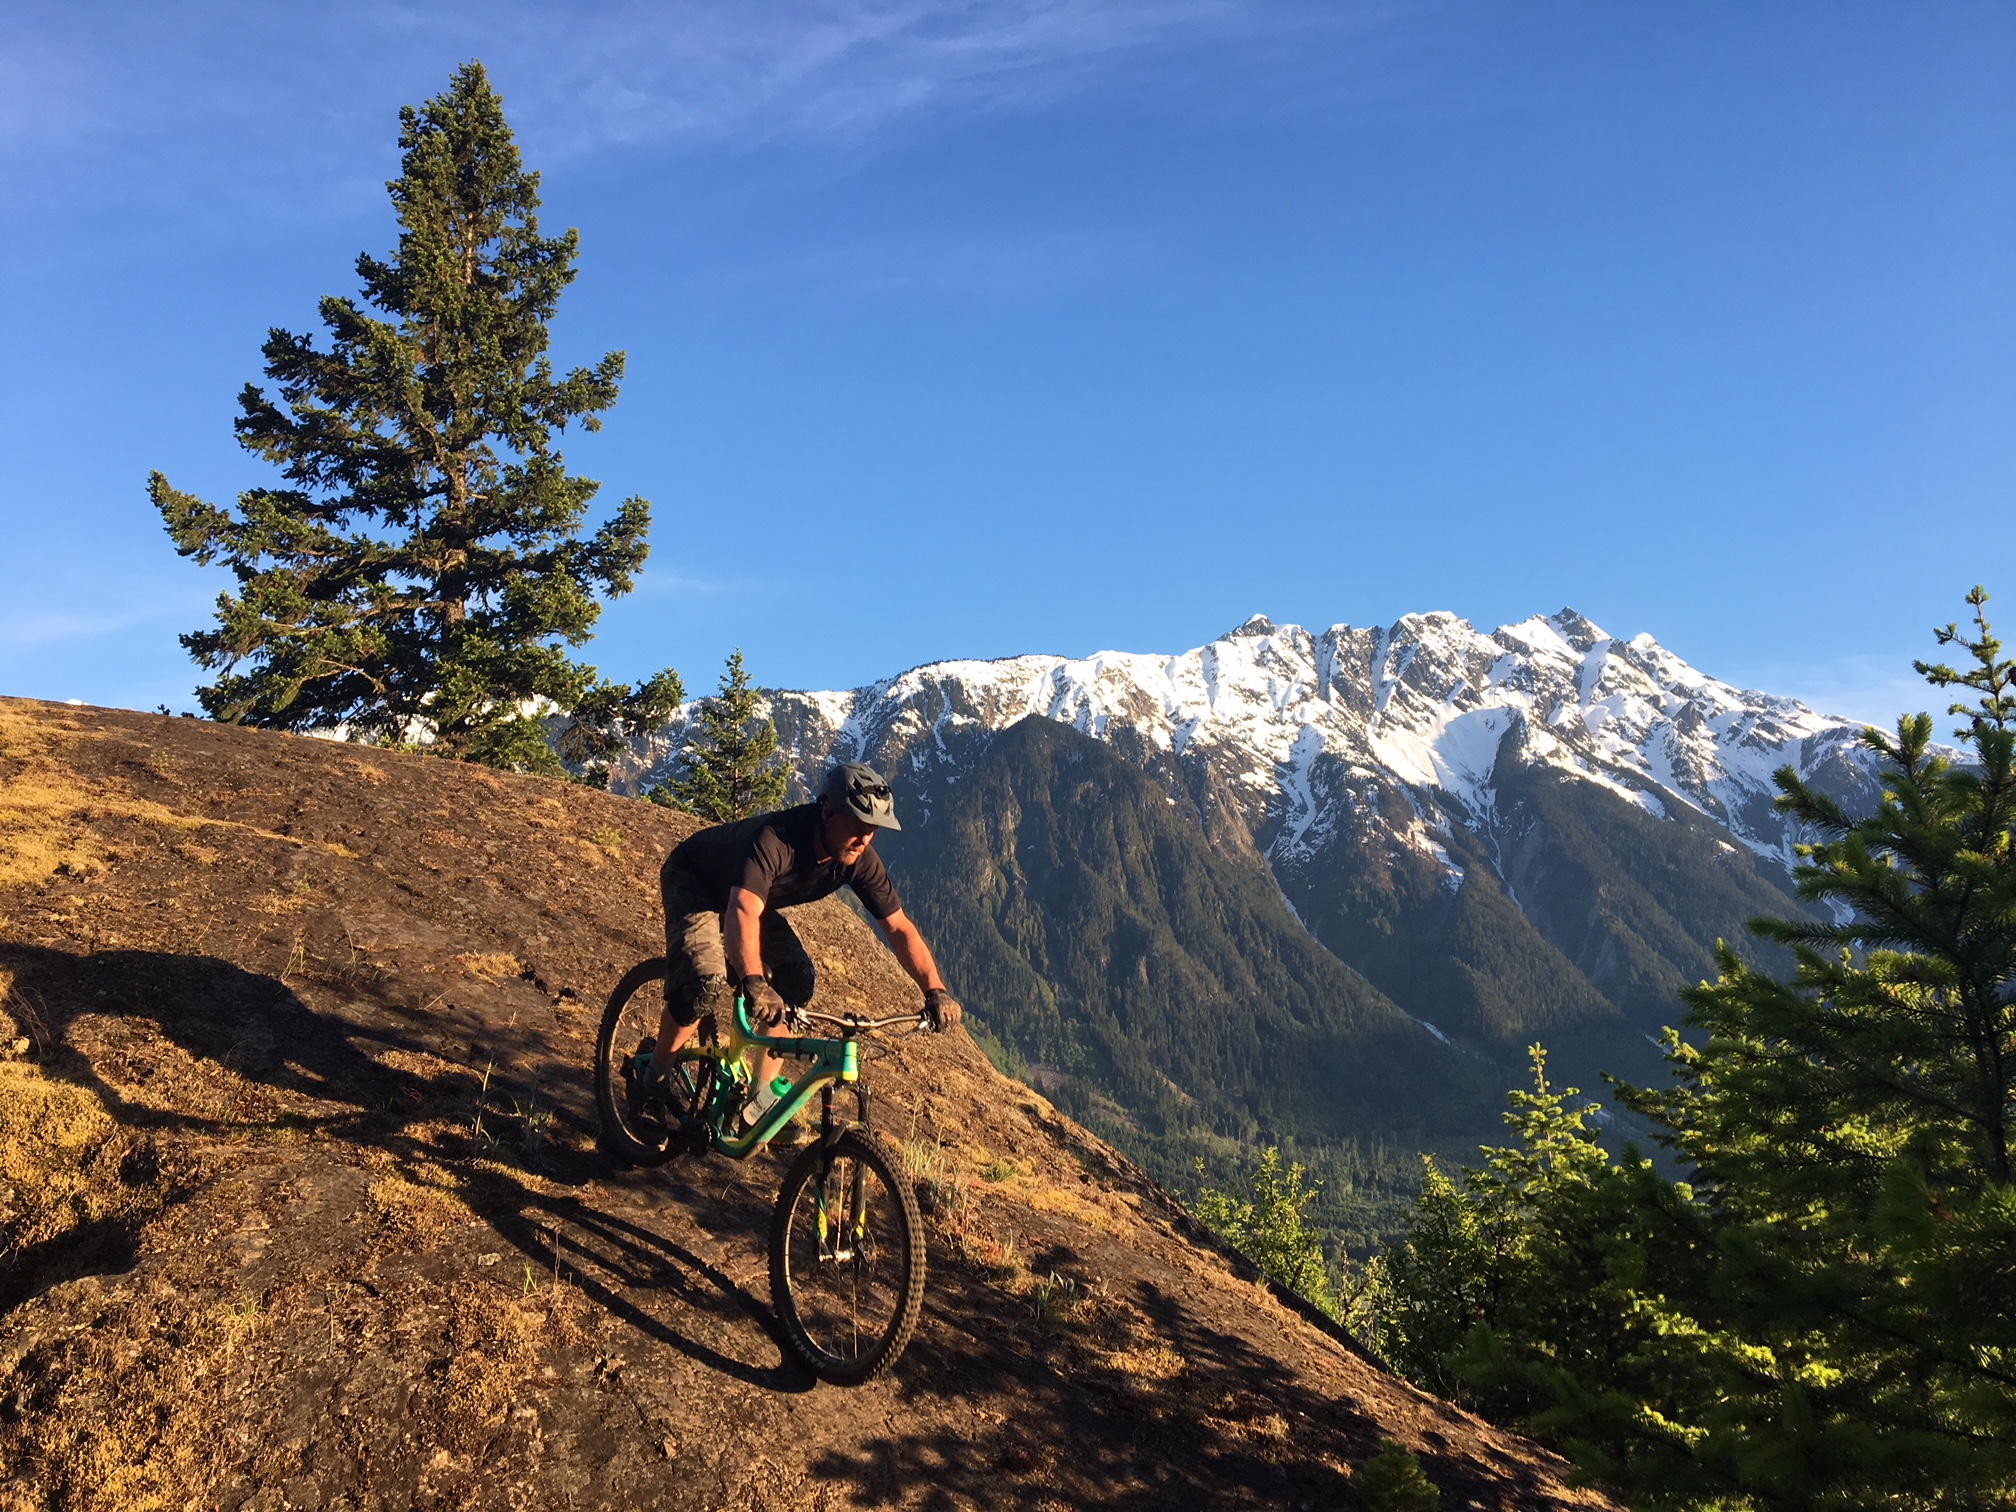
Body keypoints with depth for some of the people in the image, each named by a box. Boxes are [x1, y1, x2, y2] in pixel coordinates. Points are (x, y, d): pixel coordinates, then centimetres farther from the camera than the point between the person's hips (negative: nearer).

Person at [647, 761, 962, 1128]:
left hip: (752, 894, 6)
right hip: (693, 881, -6)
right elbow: (742, 912, -55)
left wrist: (936, 991, -28)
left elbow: (899, 927, -17)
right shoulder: (775, 839, -42)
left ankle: (761, 1098, -1)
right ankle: (653, 1079, -3)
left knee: (795, 979, -14)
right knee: (705, 984, -27)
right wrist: (753, 983, -69)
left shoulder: (858, 859, -22)